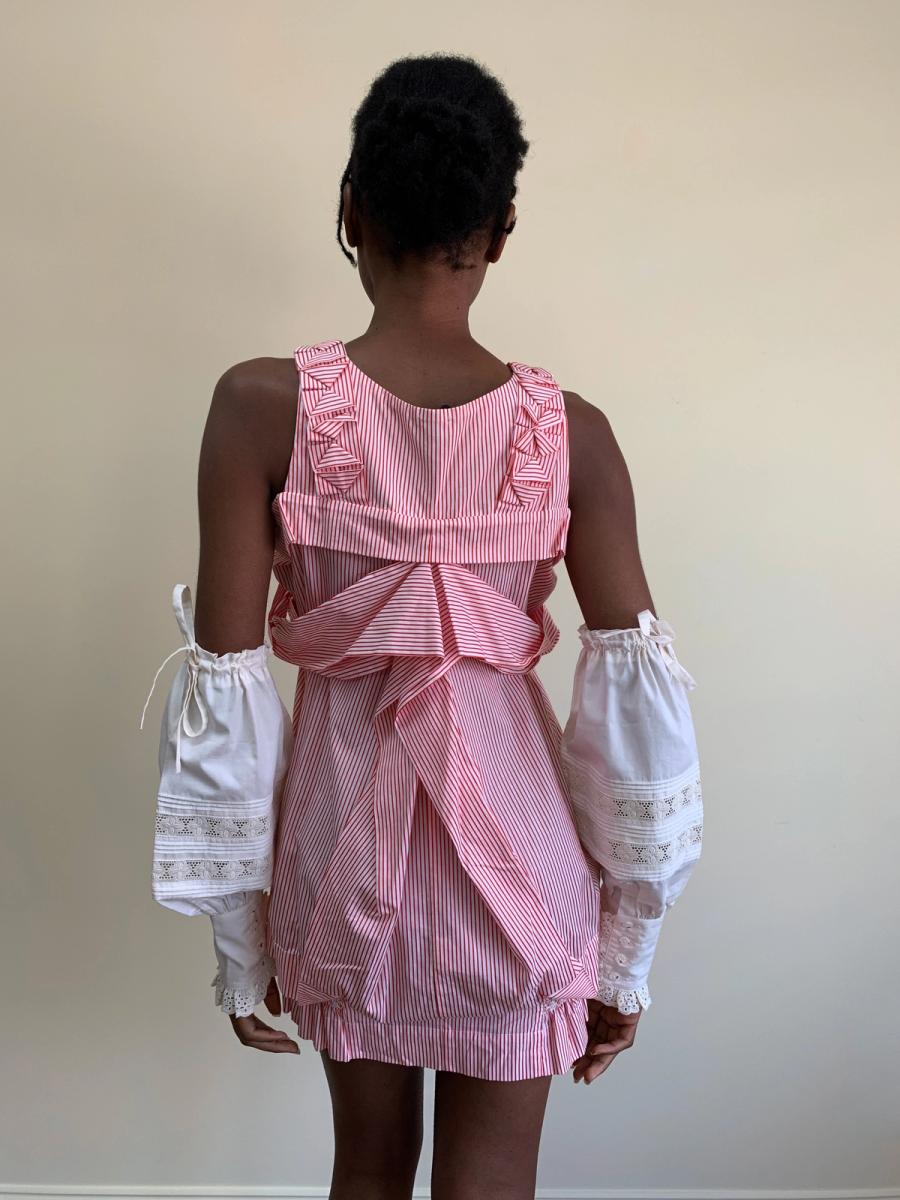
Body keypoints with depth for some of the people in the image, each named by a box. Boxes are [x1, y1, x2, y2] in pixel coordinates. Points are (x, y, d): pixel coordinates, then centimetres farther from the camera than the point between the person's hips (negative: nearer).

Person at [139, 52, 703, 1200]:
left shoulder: (262, 407, -12)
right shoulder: (568, 430, -10)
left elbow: (226, 686, -11)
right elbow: (635, 695, -10)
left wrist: (238, 938, 0)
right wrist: (626, 952, 1)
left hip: (343, 830, 1)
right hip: (511, 834, 0)